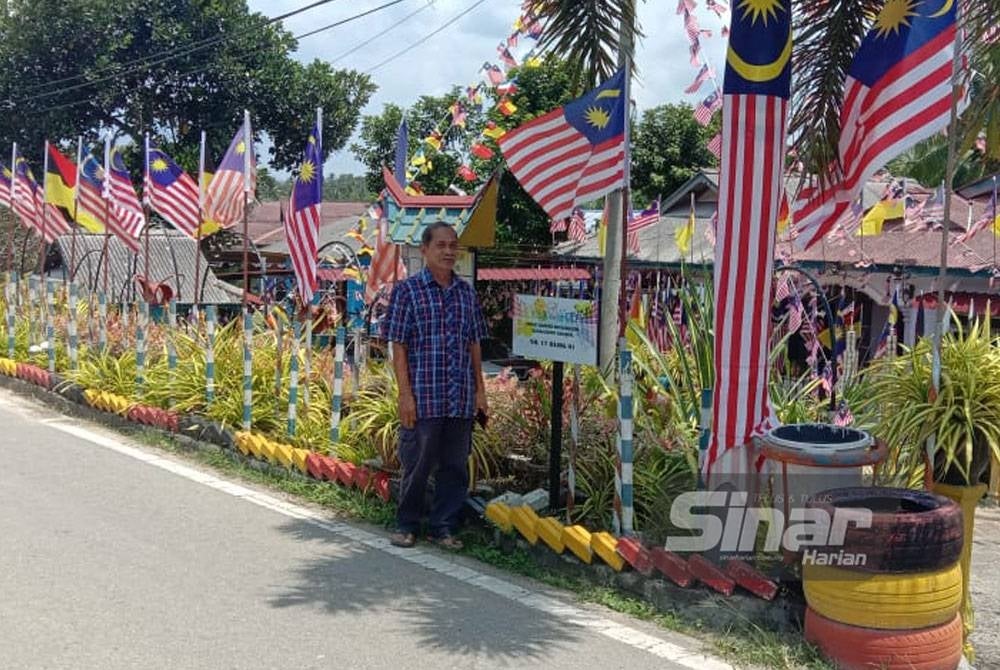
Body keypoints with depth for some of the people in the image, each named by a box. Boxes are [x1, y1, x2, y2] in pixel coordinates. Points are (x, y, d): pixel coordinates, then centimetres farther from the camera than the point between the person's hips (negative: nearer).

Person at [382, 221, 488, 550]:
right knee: (418, 463, 5)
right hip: (423, 396, -4)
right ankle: (406, 525, 23)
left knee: (455, 466, 9)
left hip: (462, 399, 4)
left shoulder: (466, 292, 11)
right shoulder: (408, 290, -3)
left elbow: (474, 344, 14)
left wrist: (480, 390, 10)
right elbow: (398, 346, -5)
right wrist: (405, 394, -11)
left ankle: (443, 527, 22)